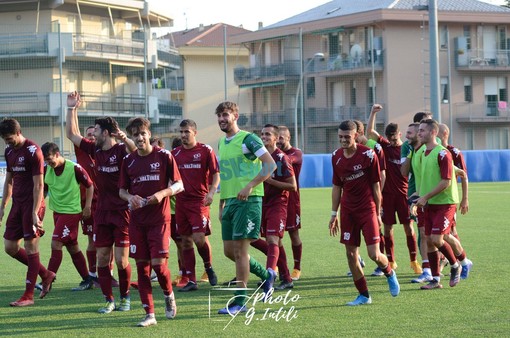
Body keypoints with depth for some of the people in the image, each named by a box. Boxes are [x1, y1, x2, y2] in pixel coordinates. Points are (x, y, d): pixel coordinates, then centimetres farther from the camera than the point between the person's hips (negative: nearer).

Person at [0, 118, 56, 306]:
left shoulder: (33, 151, -13)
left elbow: (38, 185, -15)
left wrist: (35, 213, -19)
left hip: (32, 204, -8)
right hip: (17, 204, 8)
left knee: (30, 247, -6)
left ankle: (28, 295, -2)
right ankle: (46, 275, 21)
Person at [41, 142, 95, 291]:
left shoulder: (74, 168, -15)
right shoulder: (47, 169, 1)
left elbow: (90, 186, -5)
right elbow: (43, 189, 14)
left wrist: (87, 206, -8)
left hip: (71, 211, -7)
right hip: (57, 211, 7)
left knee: (56, 244, -13)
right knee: (72, 247, 10)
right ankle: (87, 280, 18)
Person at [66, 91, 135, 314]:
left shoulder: (122, 150, -10)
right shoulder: (95, 150, 7)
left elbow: (136, 150, -33)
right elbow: (72, 134, 16)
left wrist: (125, 139, -50)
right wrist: (72, 109, 11)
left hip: (122, 213, -6)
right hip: (102, 213, 6)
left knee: (121, 260, -3)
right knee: (102, 258, 4)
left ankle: (125, 297, 17)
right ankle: (109, 300, 13)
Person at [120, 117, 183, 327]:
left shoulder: (164, 156, -3)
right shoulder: (128, 161, 6)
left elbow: (178, 185, 0)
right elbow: (122, 190, 13)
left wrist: (162, 193, -17)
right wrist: (130, 197, -9)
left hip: (159, 219, -3)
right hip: (137, 220, 3)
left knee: (158, 263, -10)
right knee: (142, 266, 1)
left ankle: (169, 296, 21)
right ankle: (149, 314, 6)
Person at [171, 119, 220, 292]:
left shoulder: (206, 150, -1)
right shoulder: (175, 153, 9)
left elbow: (216, 174, -1)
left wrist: (211, 192, -15)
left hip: (199, 200, -4)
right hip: (181, 201, 4)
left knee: (199, 238, -14)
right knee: (186, 241, 4)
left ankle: (209, 267, 14)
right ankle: (191, 281, 9)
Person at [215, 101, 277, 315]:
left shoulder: (247, 139, -8)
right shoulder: (221, 143, 16)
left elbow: (271, 164, -14)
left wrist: (250, 186, -22)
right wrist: (221, 204, 21)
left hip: (248, 200, -8)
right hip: (230, 201, 8)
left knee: (239, 249, -9)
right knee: (229, 251, 8)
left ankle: (240, 301, -2)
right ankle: (266, 275, 30)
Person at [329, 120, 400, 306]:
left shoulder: (368, 155, -10)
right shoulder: (336, 156, 4)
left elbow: (376, 186, -4)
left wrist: (378, 213, -2)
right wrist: (334, 214, 11)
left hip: (367, 209, -4)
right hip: (347, 211, 4)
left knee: (374, 254, -10)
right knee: (351, 254, 1)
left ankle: (390, 273, 23)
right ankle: (363, 295, 13)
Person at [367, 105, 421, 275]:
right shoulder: (385, 146, 4)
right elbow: (370, 131, -3)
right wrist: (373, 113, -11)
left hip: (403, 193, -2)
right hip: (387, 194, 2)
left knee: (409, 227, -1)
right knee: (388, 228, 3)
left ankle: (414, 261, 7)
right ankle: (391, 262, 13)